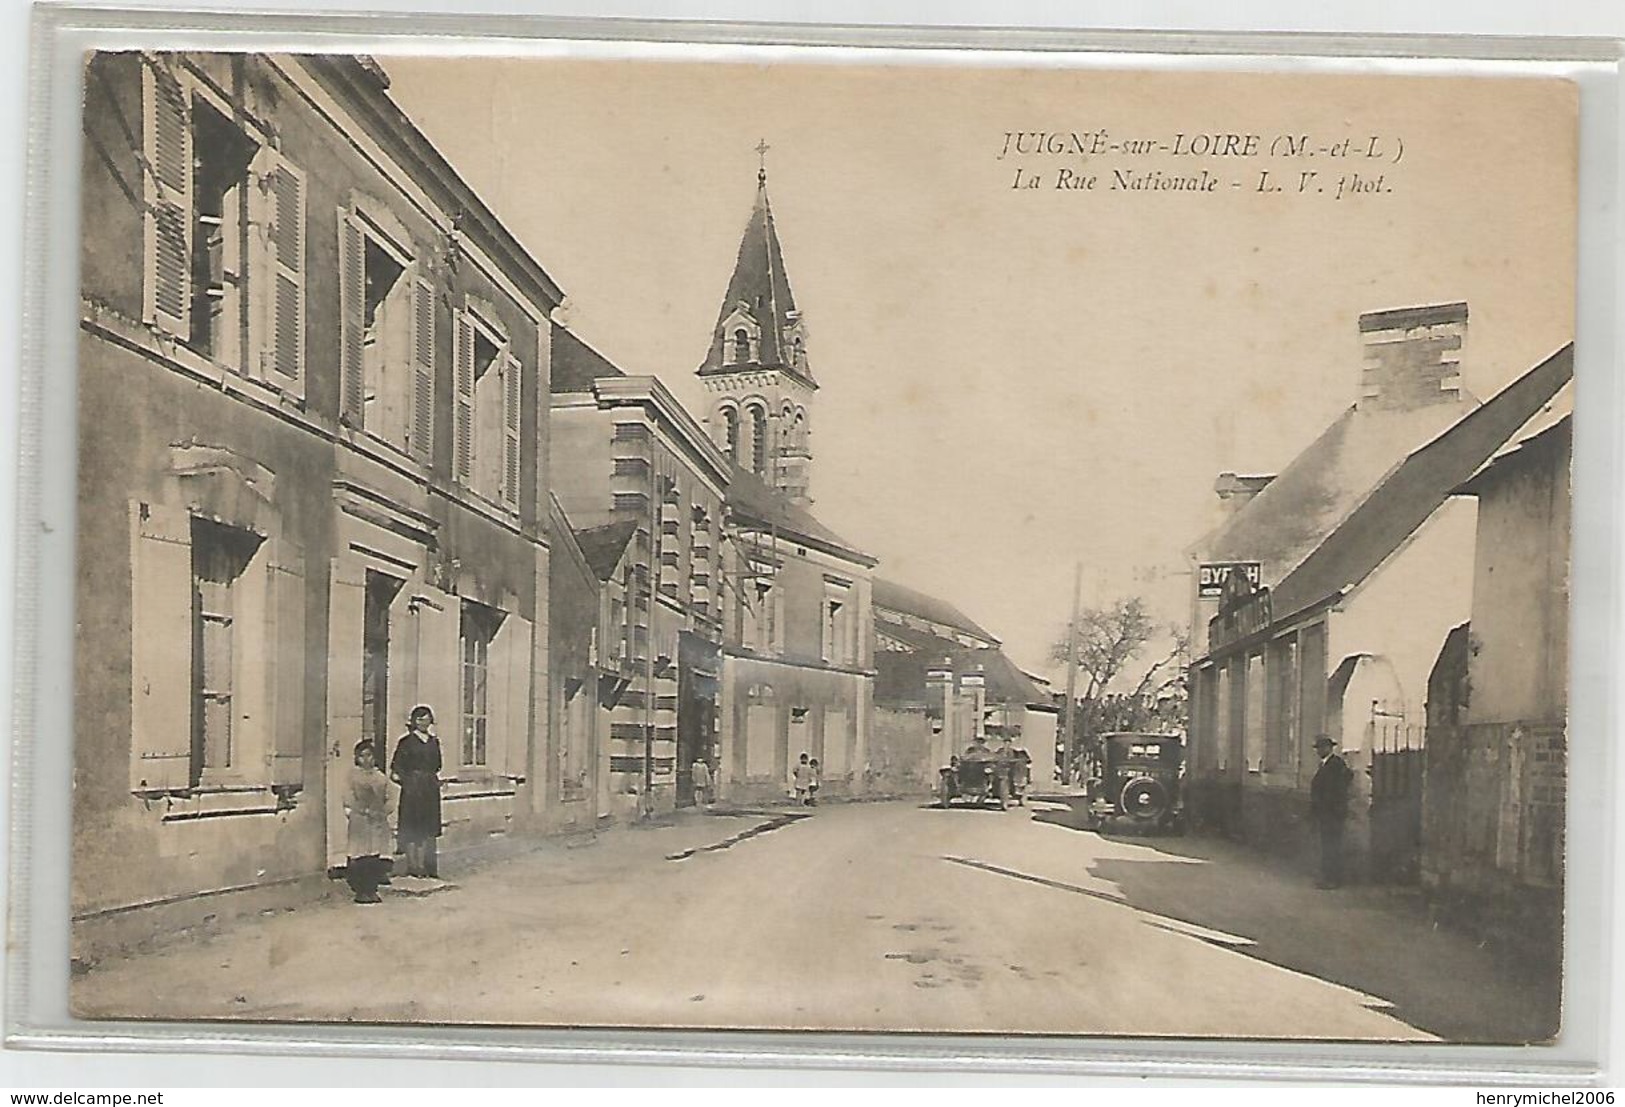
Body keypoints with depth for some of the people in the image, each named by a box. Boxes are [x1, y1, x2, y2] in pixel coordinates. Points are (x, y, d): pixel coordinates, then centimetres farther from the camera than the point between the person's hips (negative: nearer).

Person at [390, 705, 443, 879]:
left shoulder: (434, 742, 12)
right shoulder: (406, 741, -3)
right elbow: (396, 768, -5)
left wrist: (436, 779, 6)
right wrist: (406, 781, -14)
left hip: (430, 788, 5)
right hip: (412, 788, -5)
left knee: (428, 827, 5)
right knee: (412, 827, -3)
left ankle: (423, 865, 11)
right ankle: (412, 865, 2)